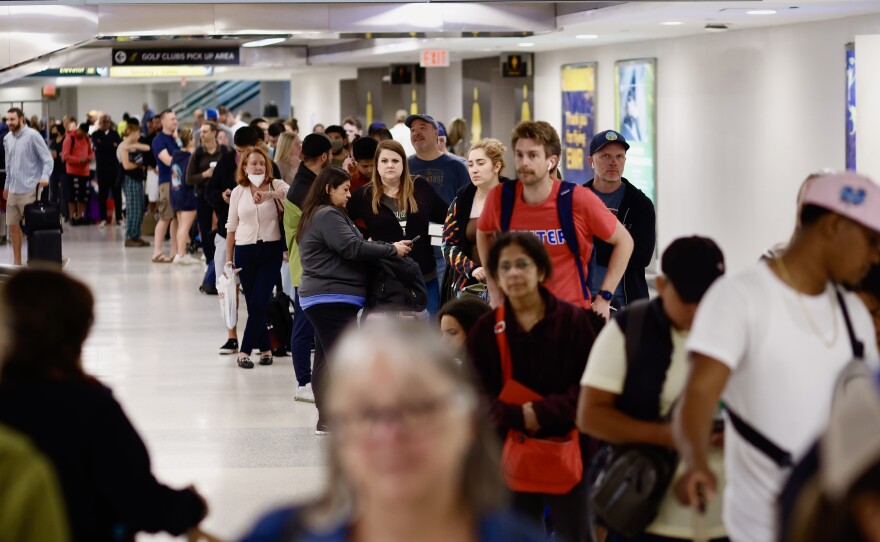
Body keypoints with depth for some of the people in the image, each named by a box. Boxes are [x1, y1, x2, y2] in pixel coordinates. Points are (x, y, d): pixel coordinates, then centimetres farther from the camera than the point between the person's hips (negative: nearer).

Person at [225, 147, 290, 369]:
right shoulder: (238, 192, 8)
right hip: (245, 251, 2)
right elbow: (231, 227, 11)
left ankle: (245, 350, 1)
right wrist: (228, 260, 10)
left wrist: (268, 195, -38)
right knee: (253, 304, 5)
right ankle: (265, 348, 19)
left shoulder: (275, 185, 1)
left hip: (270, 251, -2)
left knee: (259, 302, -8)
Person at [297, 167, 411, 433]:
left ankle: (326, 419, 15)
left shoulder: (322, 216, 22)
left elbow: (356, 243, 19)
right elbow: (353, 248, -19)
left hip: (322, 298, 11)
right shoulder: (328, 216, -12)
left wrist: (392, 246, 9)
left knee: (325, 359, 11)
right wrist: (392, 249, -11)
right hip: (333, 298, -11)